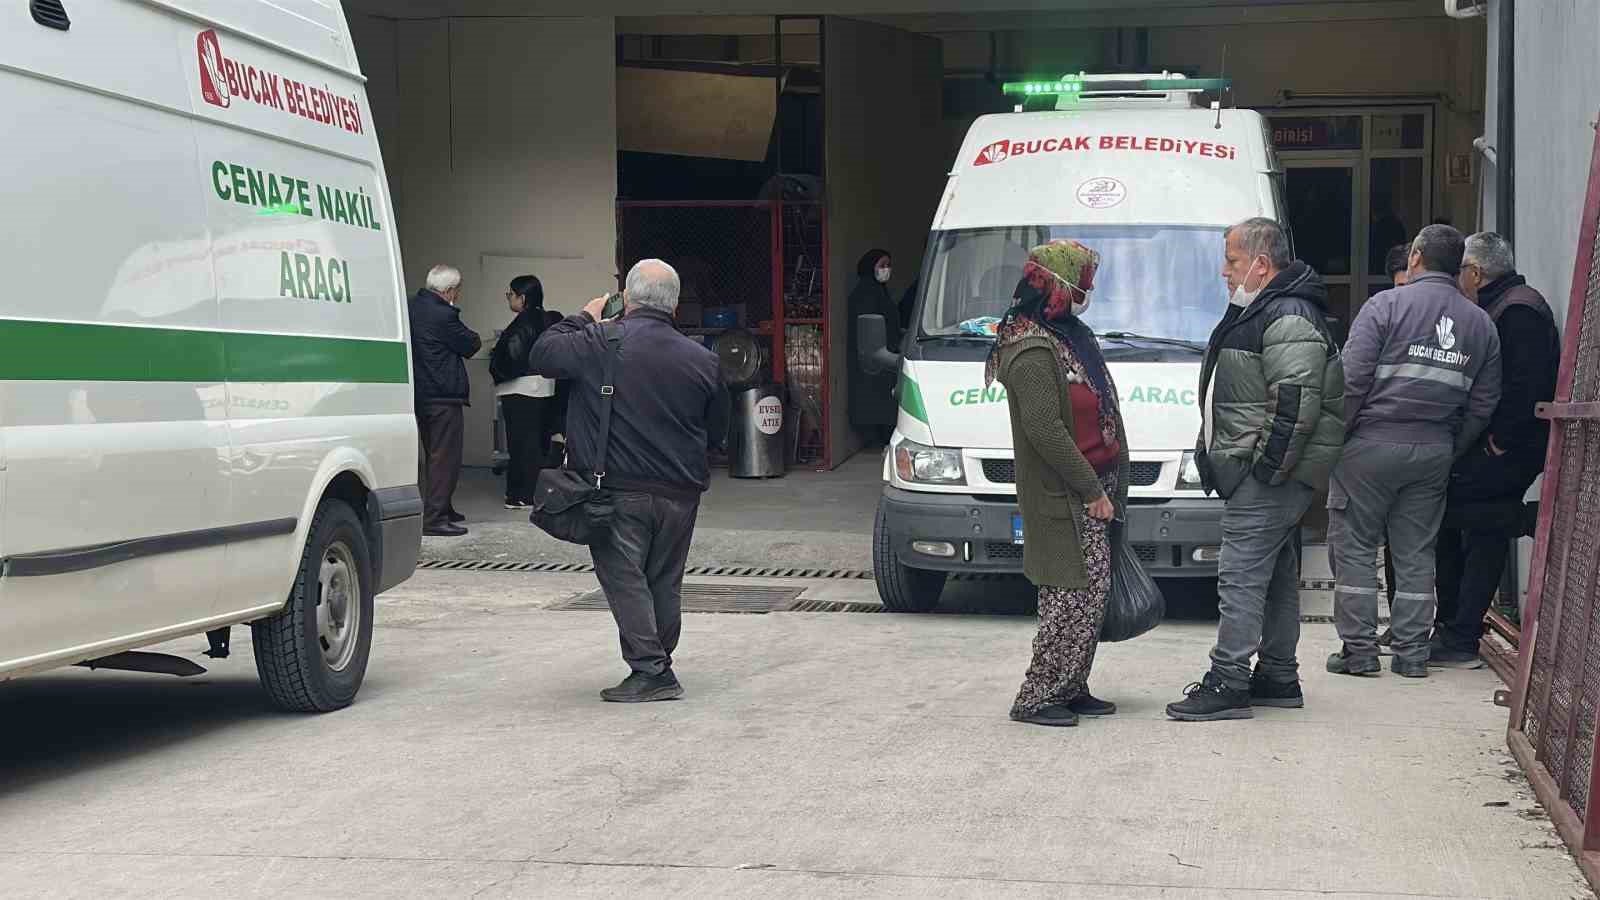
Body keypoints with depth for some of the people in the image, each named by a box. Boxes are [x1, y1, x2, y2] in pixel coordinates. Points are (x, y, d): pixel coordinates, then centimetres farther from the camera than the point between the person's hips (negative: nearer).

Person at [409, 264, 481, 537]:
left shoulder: (412, 307, 9)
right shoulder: (443, 315, -19)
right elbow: (472, 345, -8)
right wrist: (474, 338, 12)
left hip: (420, 393, 9)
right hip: (444, 395, -9)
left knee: (433, 454, 19)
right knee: (445, 456, -5)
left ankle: (440, 508, 29)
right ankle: (434, 518, -7)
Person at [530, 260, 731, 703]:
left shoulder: (599, 344, -9)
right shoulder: (702, 360, 4)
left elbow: (542, 355, 3)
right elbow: (718, 432, 12)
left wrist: (583, 319, 15)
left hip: (619, 488, -4)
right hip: (680, 493, 4)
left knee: (625, 579, 0)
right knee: (665, 583, 14)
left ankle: (651, 670, -7)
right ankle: (658, 668, 21)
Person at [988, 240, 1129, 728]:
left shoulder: (1068, 337, 15)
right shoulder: (1033, 353, -18)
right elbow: (1046, 432, -22)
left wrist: (1106, 487, 18)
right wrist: (1092, 491, -18)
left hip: (1089, 489, 10)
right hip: (1065, 498, -10)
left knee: (1090, 591, 11)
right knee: (1078, 594, -8)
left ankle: (1070, 689, 19)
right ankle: (1036, 698, -2)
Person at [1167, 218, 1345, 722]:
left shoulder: (1288, 320, -16)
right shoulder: (1263, 312, 20)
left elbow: (1297, 401, -25)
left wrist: (1270, 463, -24)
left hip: (1269, 475, -11)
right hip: (1267, 472, 11)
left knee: (1241, 572, -11)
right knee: (1277, 574, 15)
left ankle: (1228, 682, -11)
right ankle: (1278, 676, 23)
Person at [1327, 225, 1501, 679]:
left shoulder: (1386, 306, -7)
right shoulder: (1481, 323, 9)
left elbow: (1352, 379, -13)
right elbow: (1484, 402, 10)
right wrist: (1452, 449, 17)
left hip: (1372, 446, -5)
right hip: (1435, 454, 5)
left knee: (1354, 546, 4)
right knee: (1416, 552, 12)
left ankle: (1359, 649, 3)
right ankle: (1412, 652, 13)